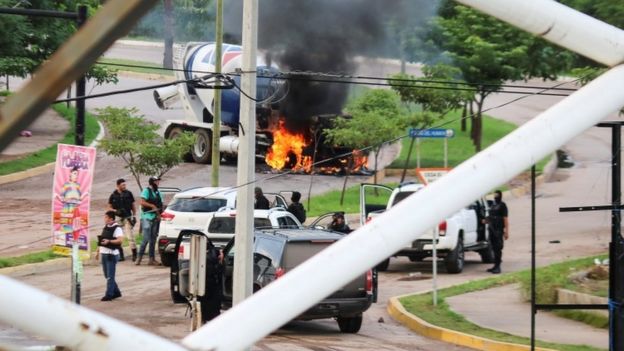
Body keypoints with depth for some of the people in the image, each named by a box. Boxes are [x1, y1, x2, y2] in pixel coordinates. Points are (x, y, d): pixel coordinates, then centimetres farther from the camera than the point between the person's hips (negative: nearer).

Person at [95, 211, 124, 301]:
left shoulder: (117, 228, -12)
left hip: (112, 254, -9)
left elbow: (120, 240, -23)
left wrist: (109, 241, -32)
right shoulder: (105, 228, 14)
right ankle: (116, 292, 23)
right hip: (104, 253, 9)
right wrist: (98, 251, 19)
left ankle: (109, 294, -2)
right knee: (107, 275, 13)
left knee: (110, 276, -5)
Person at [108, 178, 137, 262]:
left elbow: (133, 205, 10)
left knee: (130, 236, -9)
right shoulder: (113, 195, 2)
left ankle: (134, 254, -3)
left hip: (128, 217, -1)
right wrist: (116, 211, -12)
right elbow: (109, 208, 6)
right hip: (118, 218, 2)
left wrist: (134, 216, 3)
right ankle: (121, 255, 14)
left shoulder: (128, 193, 3)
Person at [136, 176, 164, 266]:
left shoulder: (158, 192, 16)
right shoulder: (146, 191, -4)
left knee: (153, 240, 8)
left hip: (155, 218, 7)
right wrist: (152, 206, -15)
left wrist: (159, 214, 1)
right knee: (146, 239, -12)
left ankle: (152, 259, 11)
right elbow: (142, 202, -15)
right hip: (147, 217, -7)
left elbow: (160, 205, 17)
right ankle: (139, 258, -6)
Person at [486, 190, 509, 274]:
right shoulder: (493, 205, 18)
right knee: (494, 248, 11)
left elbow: (505, 219, -10)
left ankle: (497, 266, -11)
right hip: (492, 229, 8)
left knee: (498, 248, -10)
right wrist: (487, 221, 5)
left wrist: (506, 232, -15)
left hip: (499, 230, -8)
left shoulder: (502, 205, -4)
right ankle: (496, 266, 17)